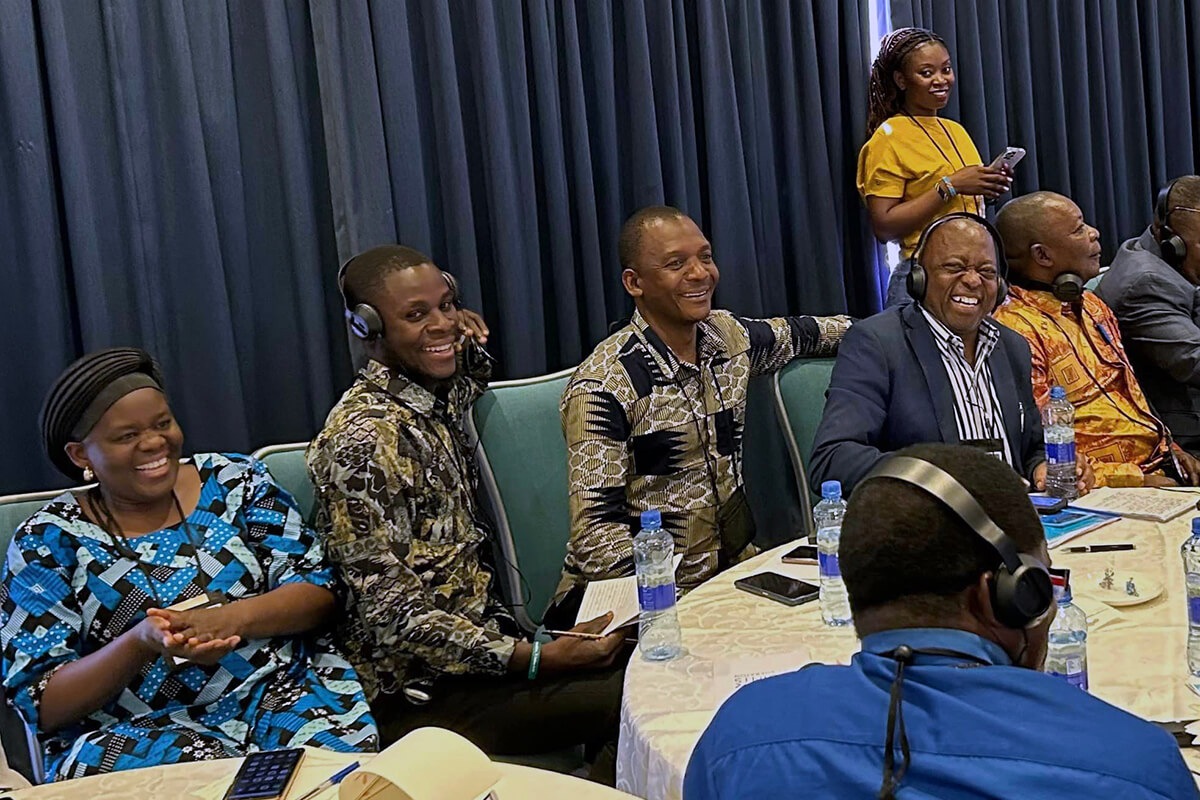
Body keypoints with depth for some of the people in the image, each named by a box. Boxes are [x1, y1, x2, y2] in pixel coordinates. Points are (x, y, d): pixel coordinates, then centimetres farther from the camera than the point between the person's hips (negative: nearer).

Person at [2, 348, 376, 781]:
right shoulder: (49, 540, 1)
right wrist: (140, 642, -20)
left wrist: (230, 618, -19)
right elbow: (39, 703, -3)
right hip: (133, 730, -1)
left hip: (282, 691, 2)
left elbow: (317, 591, 1)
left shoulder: (233, 479, 6)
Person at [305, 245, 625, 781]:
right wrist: (534, 660, -24)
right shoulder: (362, 440, -19)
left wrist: (472, 345, 9)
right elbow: (395, 614, -22)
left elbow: (469, 385, 33)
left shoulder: (437, 399, 6)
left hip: (480, 643, 9)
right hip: (422, 694, -9)